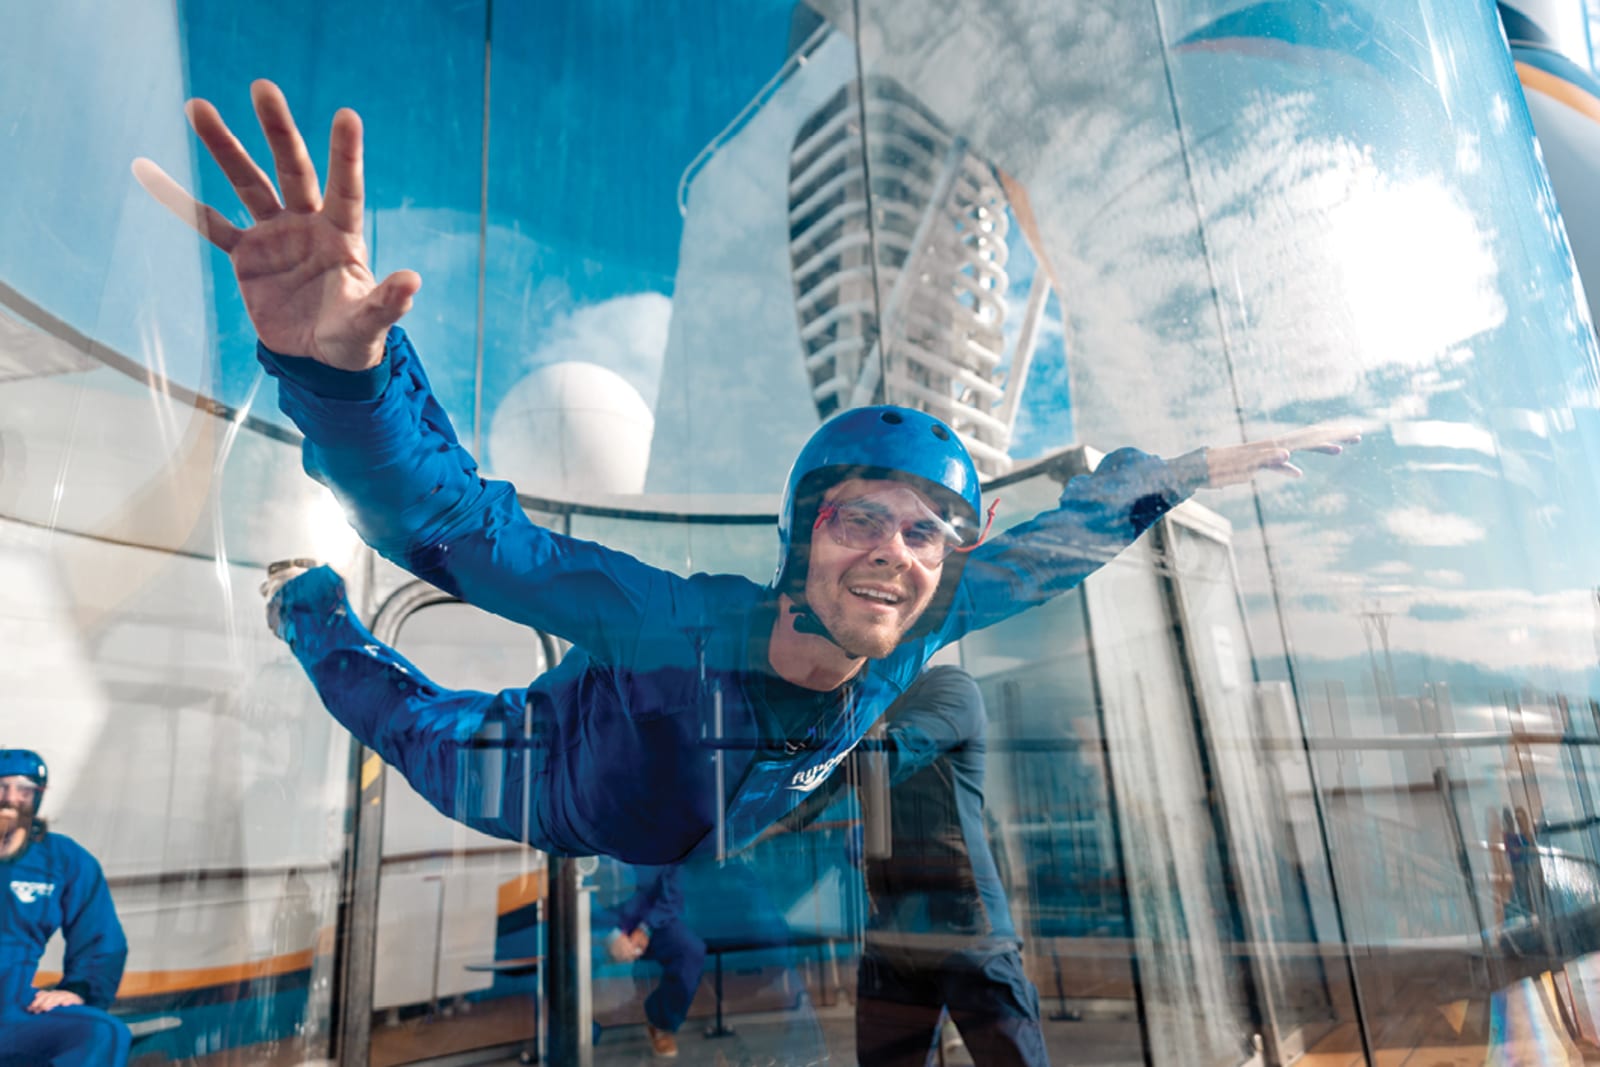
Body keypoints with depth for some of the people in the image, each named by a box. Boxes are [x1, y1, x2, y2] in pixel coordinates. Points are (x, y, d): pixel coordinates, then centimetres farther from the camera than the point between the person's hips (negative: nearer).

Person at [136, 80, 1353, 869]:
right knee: (406, 723, 24)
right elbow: (449, 517, -55)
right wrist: (336, 365, -73)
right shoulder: (684, 620, -46)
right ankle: (312, 607, 51)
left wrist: (1185, 467, -20)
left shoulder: (925, 624, -30)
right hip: (545, 779, -3)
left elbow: (1061, 541, -14)